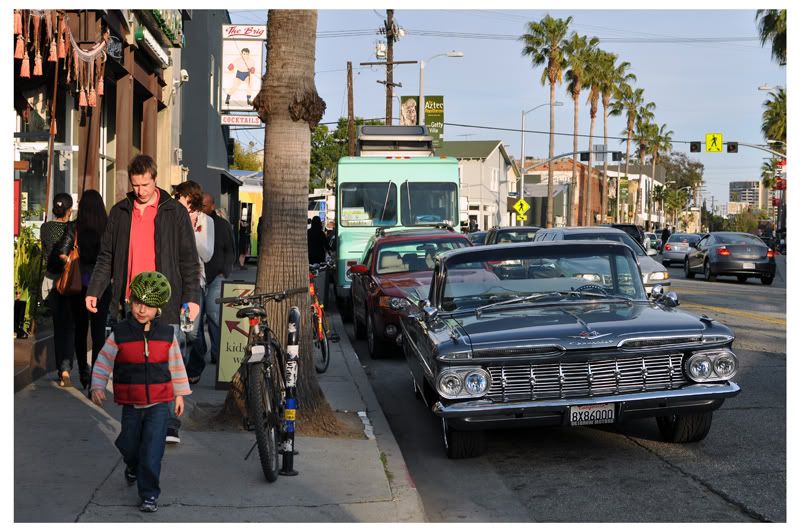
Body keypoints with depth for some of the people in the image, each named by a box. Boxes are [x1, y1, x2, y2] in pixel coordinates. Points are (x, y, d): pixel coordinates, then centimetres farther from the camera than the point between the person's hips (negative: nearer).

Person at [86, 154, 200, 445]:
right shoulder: (120, 212, 11)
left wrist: (192, 297, -3)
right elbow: (106, 256, 16)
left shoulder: (174, 212, 3)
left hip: (165, 300, -3)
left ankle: (170, 425, -2)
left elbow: (189, 259, 3)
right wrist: (94, 290, 7)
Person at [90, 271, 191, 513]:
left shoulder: (167, 334, -1)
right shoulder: (119, 334, -5)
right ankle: (133, 467, 48)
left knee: (152, 453, -7)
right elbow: (103, 362, 2)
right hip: (130, 405, 1)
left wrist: (179, 394, 12)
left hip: (159, 404, -1)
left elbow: (176, 365, 9)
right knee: (128, 447, 14)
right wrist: (97, 387, -9)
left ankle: (149, 494, 3)